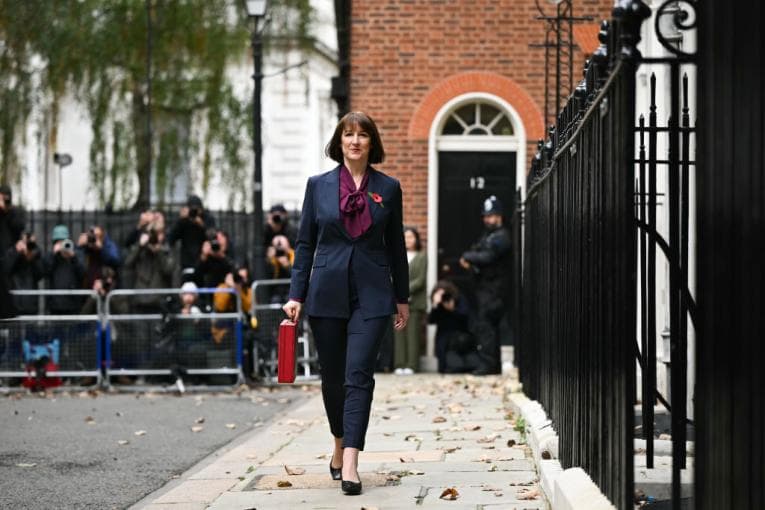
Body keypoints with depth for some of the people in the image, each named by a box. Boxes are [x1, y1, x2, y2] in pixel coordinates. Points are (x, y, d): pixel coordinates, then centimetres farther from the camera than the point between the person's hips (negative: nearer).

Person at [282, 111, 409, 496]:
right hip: (327, 294, 1)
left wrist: (402, 298, 11)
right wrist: (296, 295, 0)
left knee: (358, 375, -11)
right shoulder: (319, 186, 5)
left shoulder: (388, 188, 5)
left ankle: (350, 463, -16)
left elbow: (396, 246, 10)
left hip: (371, 294, -1)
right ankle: (340, 444, 32)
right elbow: (305, 243, 6)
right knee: (332, 376, 10)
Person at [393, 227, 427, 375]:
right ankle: (400, 365, 1)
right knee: (399, 333, 0)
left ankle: (411, 365, -4)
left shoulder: (421, 257, 5)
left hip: (415, 301, -3)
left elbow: (420, 280, -3)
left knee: (413, 333, -5)